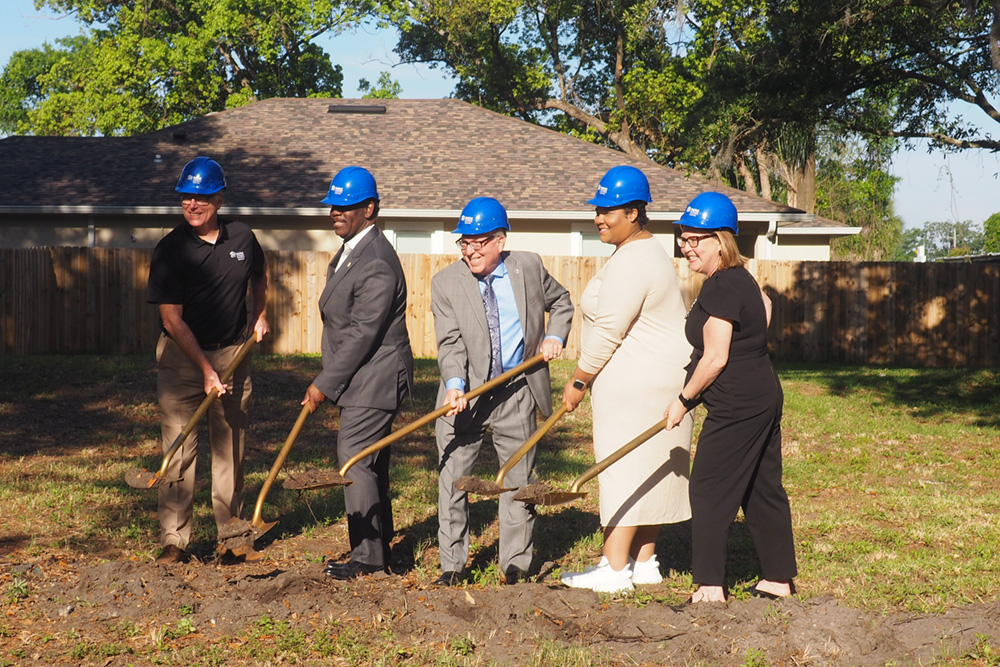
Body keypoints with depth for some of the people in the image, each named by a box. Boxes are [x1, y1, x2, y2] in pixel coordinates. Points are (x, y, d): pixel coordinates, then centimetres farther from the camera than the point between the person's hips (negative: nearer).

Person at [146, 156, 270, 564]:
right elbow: (172, 319, -15)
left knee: (232, 446, 7)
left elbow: (259, 276, 25)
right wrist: (205, 369, -19)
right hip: (182, 355, -3)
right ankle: (174, 540, -2)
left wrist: (260, 316, 16)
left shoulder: (242, 238, 0)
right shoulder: (171, 249, -12)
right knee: (179, 446, -7)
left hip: (233, 352, 4)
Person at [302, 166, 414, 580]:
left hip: (374, 379, -11)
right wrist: (327, 381, 17)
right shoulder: (351, 250, 13)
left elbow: (362, 335, -23)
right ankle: (379, 551, 22)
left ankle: (367, 557, -2)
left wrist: (324, 385, -18)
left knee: (355, 461, -9)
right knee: (369, 464, 14)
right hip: (363, 379, 11)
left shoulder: (376, 265, -21)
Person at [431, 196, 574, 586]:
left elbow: (560, 302, 20)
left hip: (516, 393, 1)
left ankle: (515, 562, 20)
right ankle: (452, 564, 11)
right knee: (452, 478, 0)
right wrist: (455, 386, -26)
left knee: (519, 478, 8)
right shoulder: (445, 282, -4)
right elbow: (450, 342, -12)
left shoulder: (529, 267, 1)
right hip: (465, 395, -1)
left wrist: (554, 337, 3)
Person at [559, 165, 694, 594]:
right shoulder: (649, 251, 16)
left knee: (623, 468, -7)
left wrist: (579, 381, -9)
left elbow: (607, 333, -19)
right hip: (662, 376, 11)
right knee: (649, 471, 12)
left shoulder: (629, 264, -19)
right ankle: (644, 561, 17)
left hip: (636, 382, -11)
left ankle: (615, 569, -5)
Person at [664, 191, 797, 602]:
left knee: (709, 491, -7)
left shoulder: (720, 287, -18)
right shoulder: (740, 279, 12)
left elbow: (714, 359, -20)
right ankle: (779, 581, 22)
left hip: (737, 407, -11)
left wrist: (684, 400, -10)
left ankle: (710, 588, -7)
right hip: (764, 396, 11)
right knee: (763, 491, 15)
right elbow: (765, 307, 34)